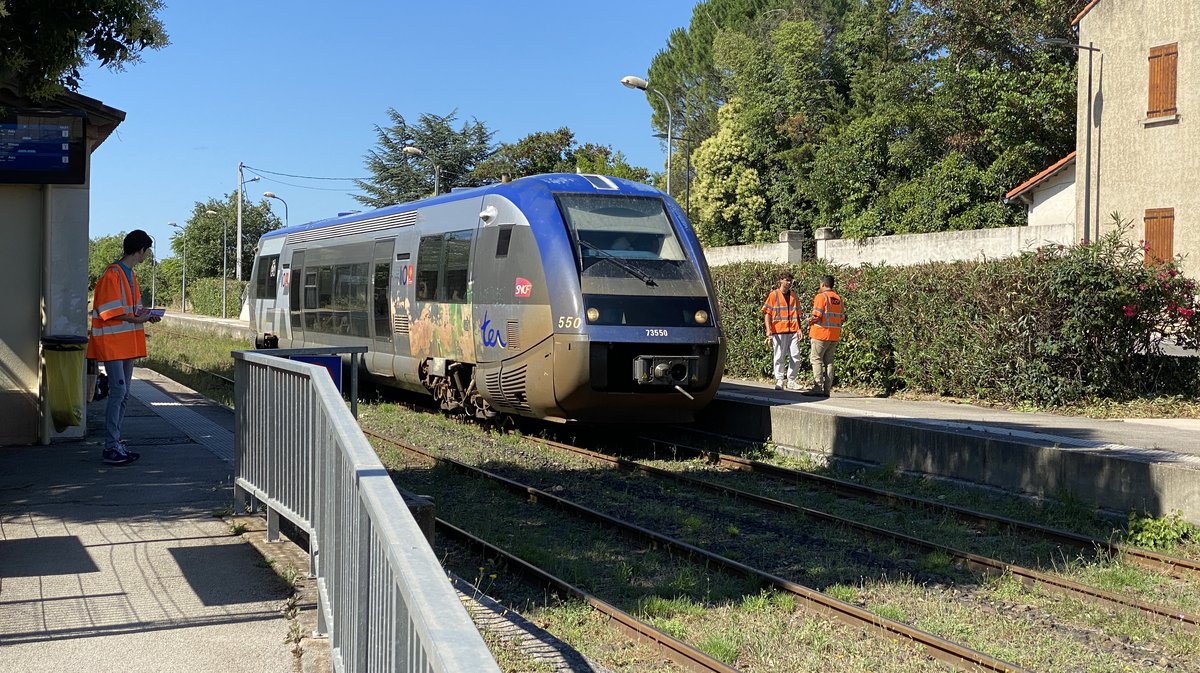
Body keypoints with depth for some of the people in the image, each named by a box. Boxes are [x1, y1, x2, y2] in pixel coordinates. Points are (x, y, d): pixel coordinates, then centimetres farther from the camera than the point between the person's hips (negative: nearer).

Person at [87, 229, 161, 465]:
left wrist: (144, 314, 4)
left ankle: (116, 443, 15)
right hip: (112, 342, -9)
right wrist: (137, 319, -15)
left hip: (127, 343, 9)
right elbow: (109, 312, -18)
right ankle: (111, 447, -9)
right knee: (118, 391, -12)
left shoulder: (129, 273, 16)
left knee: (123, 394, 10)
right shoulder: (112, 274, -14)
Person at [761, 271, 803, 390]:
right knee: (779, 357, 1)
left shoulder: (793, 296, 15)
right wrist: (768, 330, -9)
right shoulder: (774, 295, 4)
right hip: (778, 332, -3)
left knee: (795, 356, -1)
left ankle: (791, 381, 9)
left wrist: (799, 329, 6)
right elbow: (767, 313, 1)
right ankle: (779, 381, 10)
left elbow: (797, 314, 18)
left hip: (793, 331, 3)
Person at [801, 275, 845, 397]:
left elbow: (817, 316, -15)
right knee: (829, 362, 9)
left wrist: (809, 321, 3)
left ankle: (818, 388, -12)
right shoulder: (838, 299, 13)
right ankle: (827, 389, 8)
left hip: (821, 333, -7)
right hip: (835, 335, 7)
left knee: (816, 360, -4)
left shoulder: (821, 297, -8)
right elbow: (843, 318, 12)